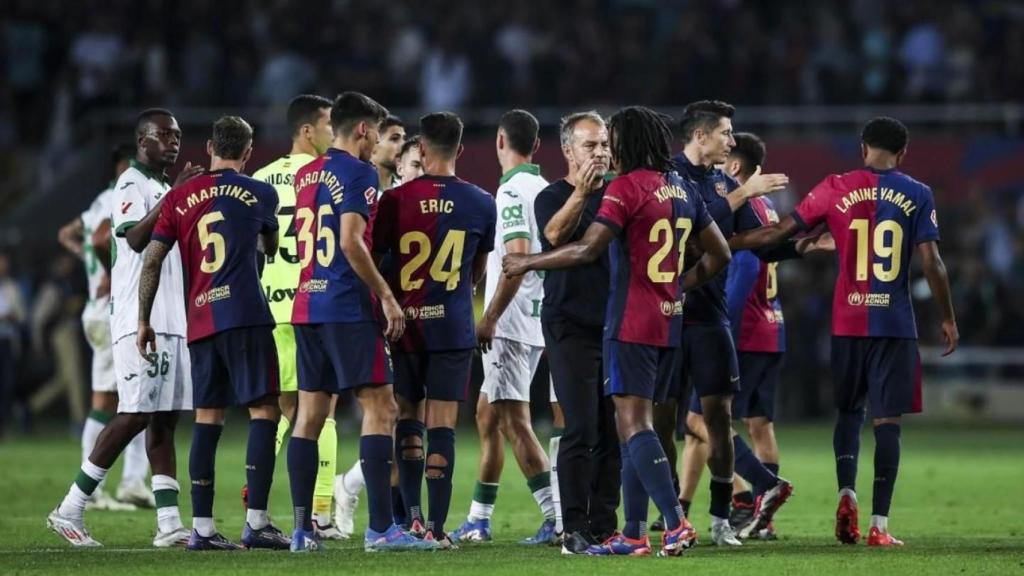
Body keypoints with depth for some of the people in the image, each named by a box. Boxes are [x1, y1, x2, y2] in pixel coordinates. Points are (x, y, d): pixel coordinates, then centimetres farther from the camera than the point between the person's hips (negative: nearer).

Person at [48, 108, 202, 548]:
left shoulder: (164, 189, 21)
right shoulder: (131, 185, -7)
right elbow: (136, 238, -24)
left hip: (172, 320, 9)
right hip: (139, 319, -9)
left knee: (164, 418, 4)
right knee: (136, 415, -12)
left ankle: (169, 524, 0)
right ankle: (69, 511, -7)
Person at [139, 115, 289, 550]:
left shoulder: (179, 197, 10)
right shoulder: (259, 194, 4)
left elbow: (152, 261, 7)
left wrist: (144, 320, 13)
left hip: (199, 320, 4)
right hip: (245, 316, -4)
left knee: (207, 418, 7)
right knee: (264, 410, -3)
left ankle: (201, 527, 4)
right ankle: (256, 522, -12)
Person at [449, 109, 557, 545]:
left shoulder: (513, 190, -13)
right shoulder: (544, 189, 14)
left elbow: (518, 257, -22)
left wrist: (489, 318, -19)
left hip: (511, 324, -9)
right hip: (536, 319, 9)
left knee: (515, 420, -9)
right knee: (488, 416, 13)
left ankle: (557, 517, -12)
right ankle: (479, 519, 13)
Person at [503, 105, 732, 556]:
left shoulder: (627, 186, -11)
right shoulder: (682, 190, 13)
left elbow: (587, 250, -16)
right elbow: (719, 254, 19)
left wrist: (528, 263, -6)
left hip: (632, 325, -8)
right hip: (669, 324, 8)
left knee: (634, 425, -10)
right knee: (632, 424, 13)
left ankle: (676, 523, -21)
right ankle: (634, 534, 12)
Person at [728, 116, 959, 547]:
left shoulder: (836, 189, 2)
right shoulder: (917, 196, 0)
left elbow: (779, 232, 4)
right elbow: (931, 261, -4)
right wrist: (948, 319, 6)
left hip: (847, 321, 2)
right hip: (895, 322, -1)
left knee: (849, 410, 17)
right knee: (887, 419, 0)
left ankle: (847, 492, -6)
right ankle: (879, 524, -5)